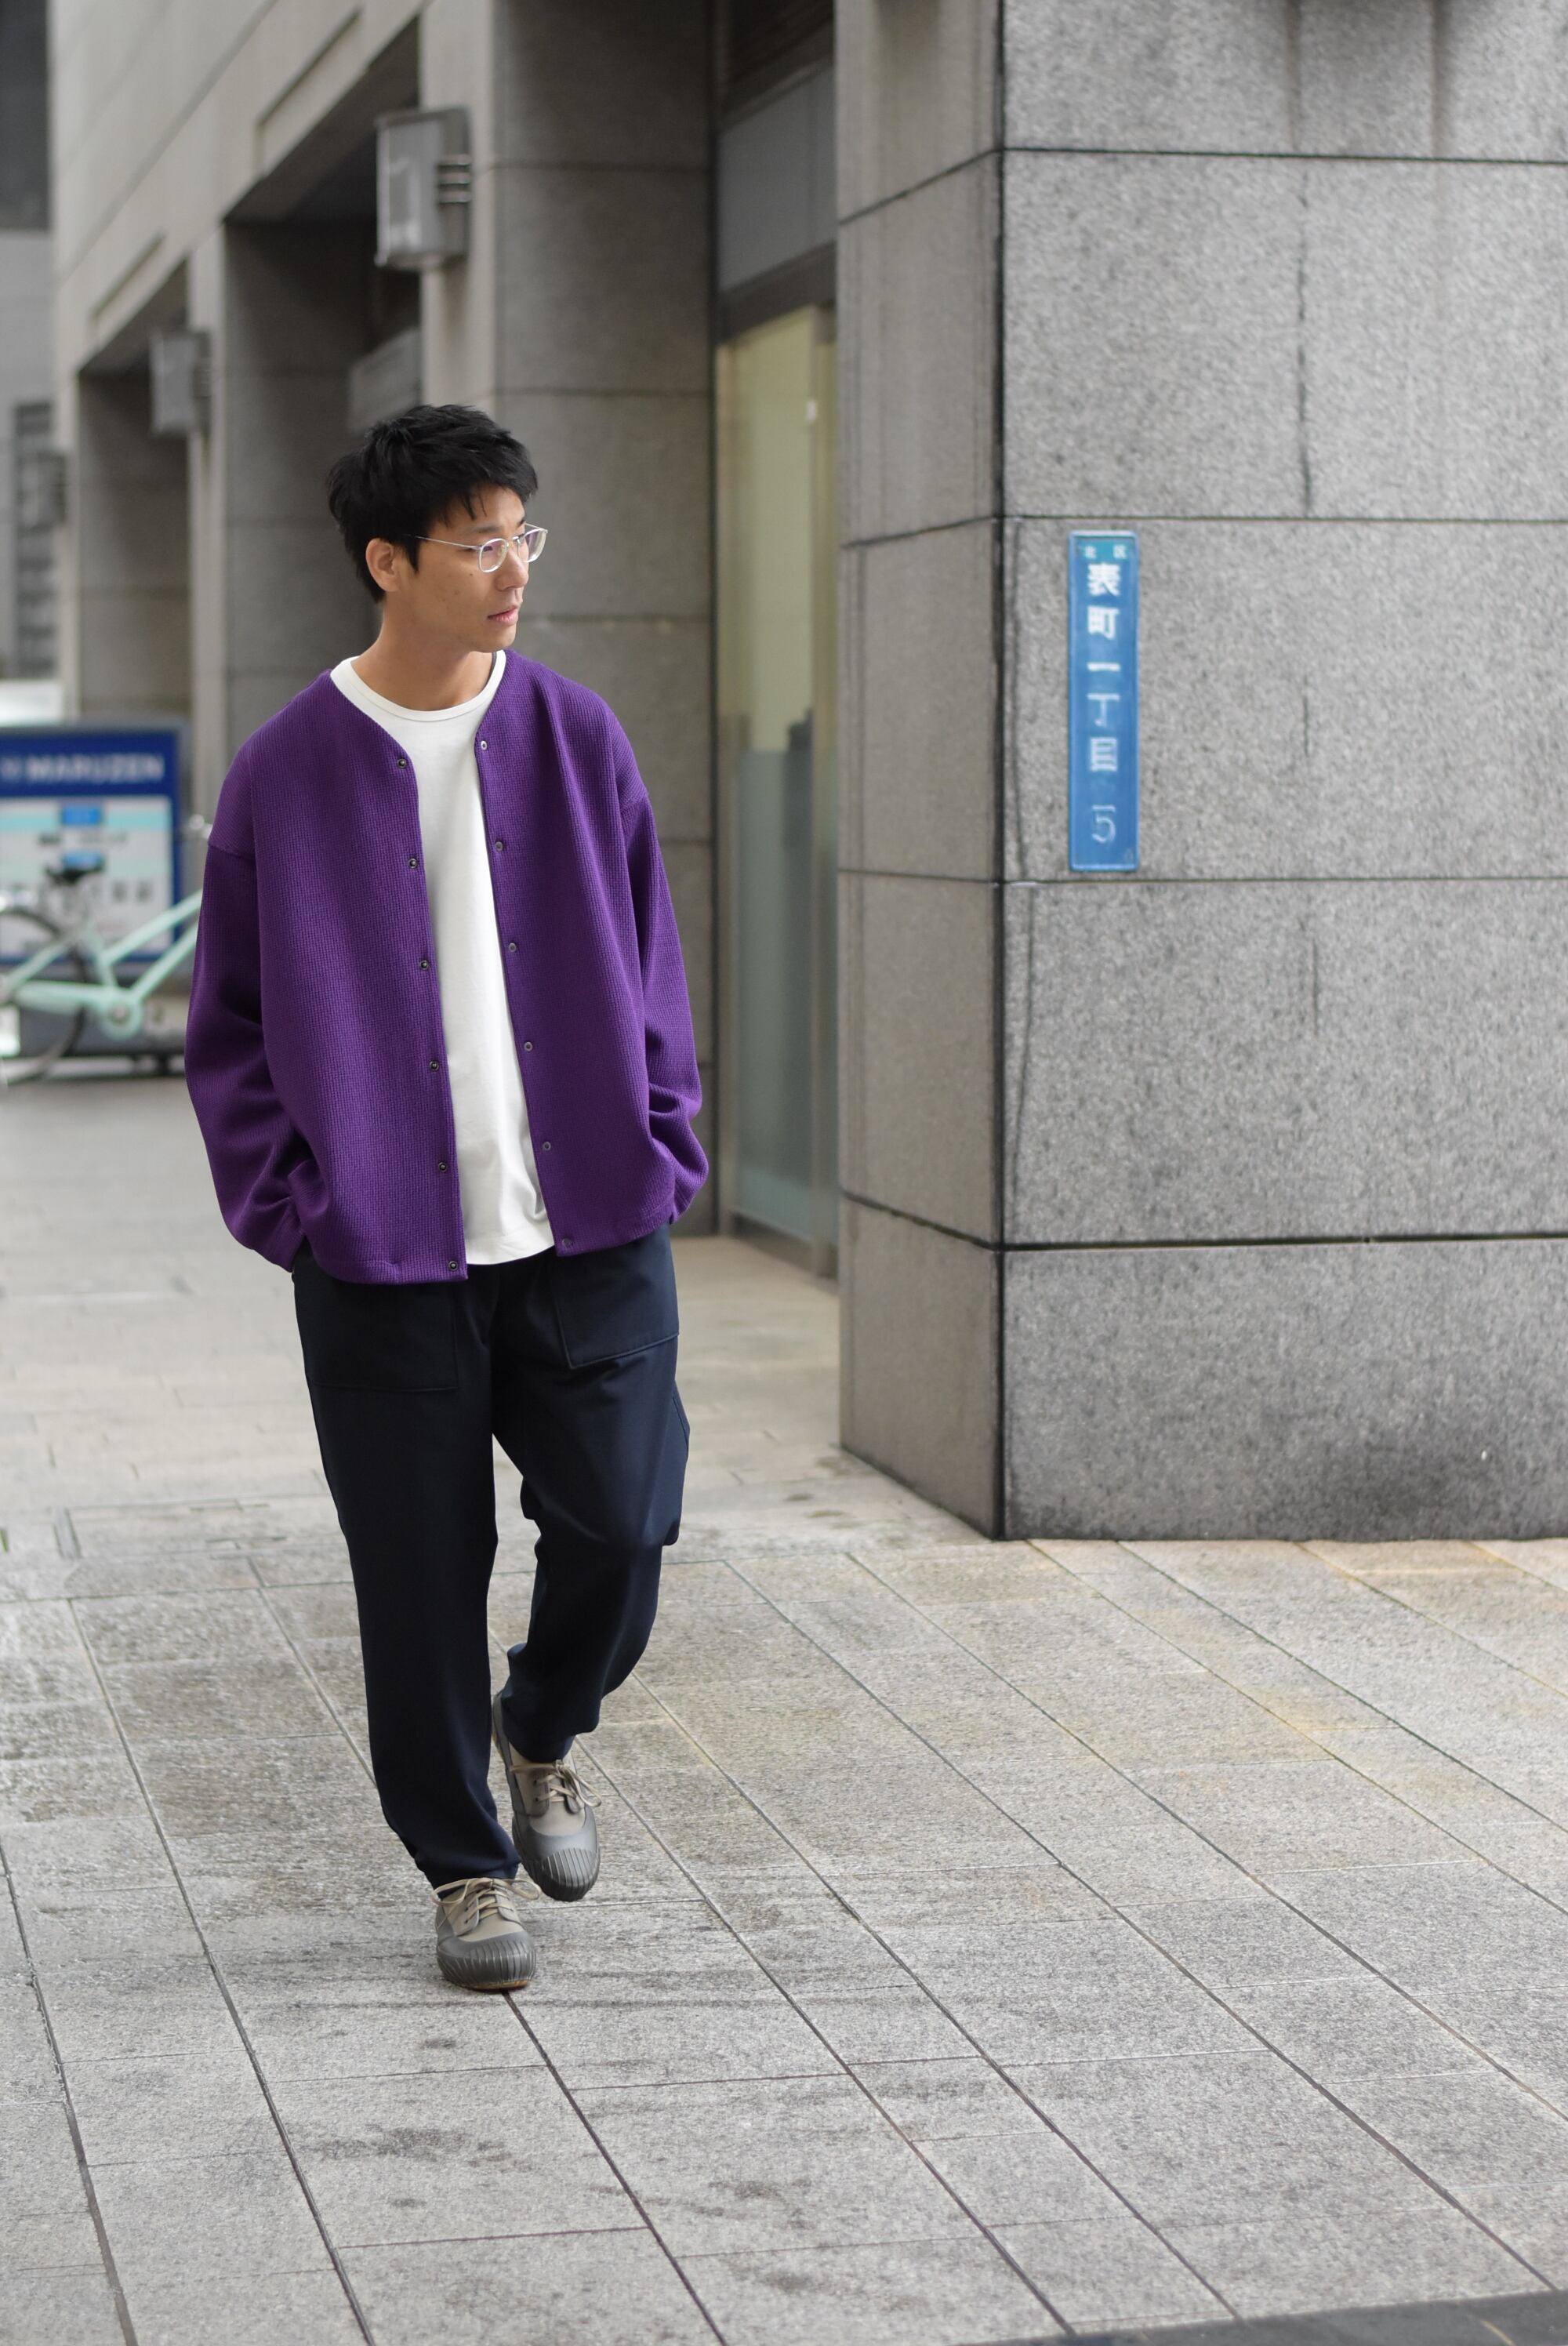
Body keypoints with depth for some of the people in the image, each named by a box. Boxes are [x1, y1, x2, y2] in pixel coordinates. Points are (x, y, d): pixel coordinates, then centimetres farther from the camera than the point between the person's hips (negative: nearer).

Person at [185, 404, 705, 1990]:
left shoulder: (578, 740, 4)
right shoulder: (287, 774, -2)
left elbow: (648, 959, 11)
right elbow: (229, 1021, 4)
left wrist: (659, 1150, 2)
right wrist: (283, 1202, -5)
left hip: (591, 1231, 2)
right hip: (383, 1257, -2)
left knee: (620, 1520, -2)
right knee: (422, 1571, 4)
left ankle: (541, 1734, 30)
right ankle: (463, 1863, 22)